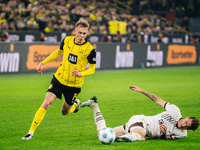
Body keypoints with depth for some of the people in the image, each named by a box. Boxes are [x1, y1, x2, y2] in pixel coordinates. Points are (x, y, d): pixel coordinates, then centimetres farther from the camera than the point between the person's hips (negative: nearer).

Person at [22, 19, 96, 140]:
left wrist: (80, 73, -23)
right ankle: (31, 132, -9)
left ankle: (75, 104, 47)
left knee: (65, 112, 12)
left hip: (74, 85, -2)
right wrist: (43, 63, 17)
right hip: (59, 79, 2)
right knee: (46, 104, -14)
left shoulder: (90, 49, -14)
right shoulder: (67, 40, -4)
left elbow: (92, 69, -3)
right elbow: (58, 52, 17)